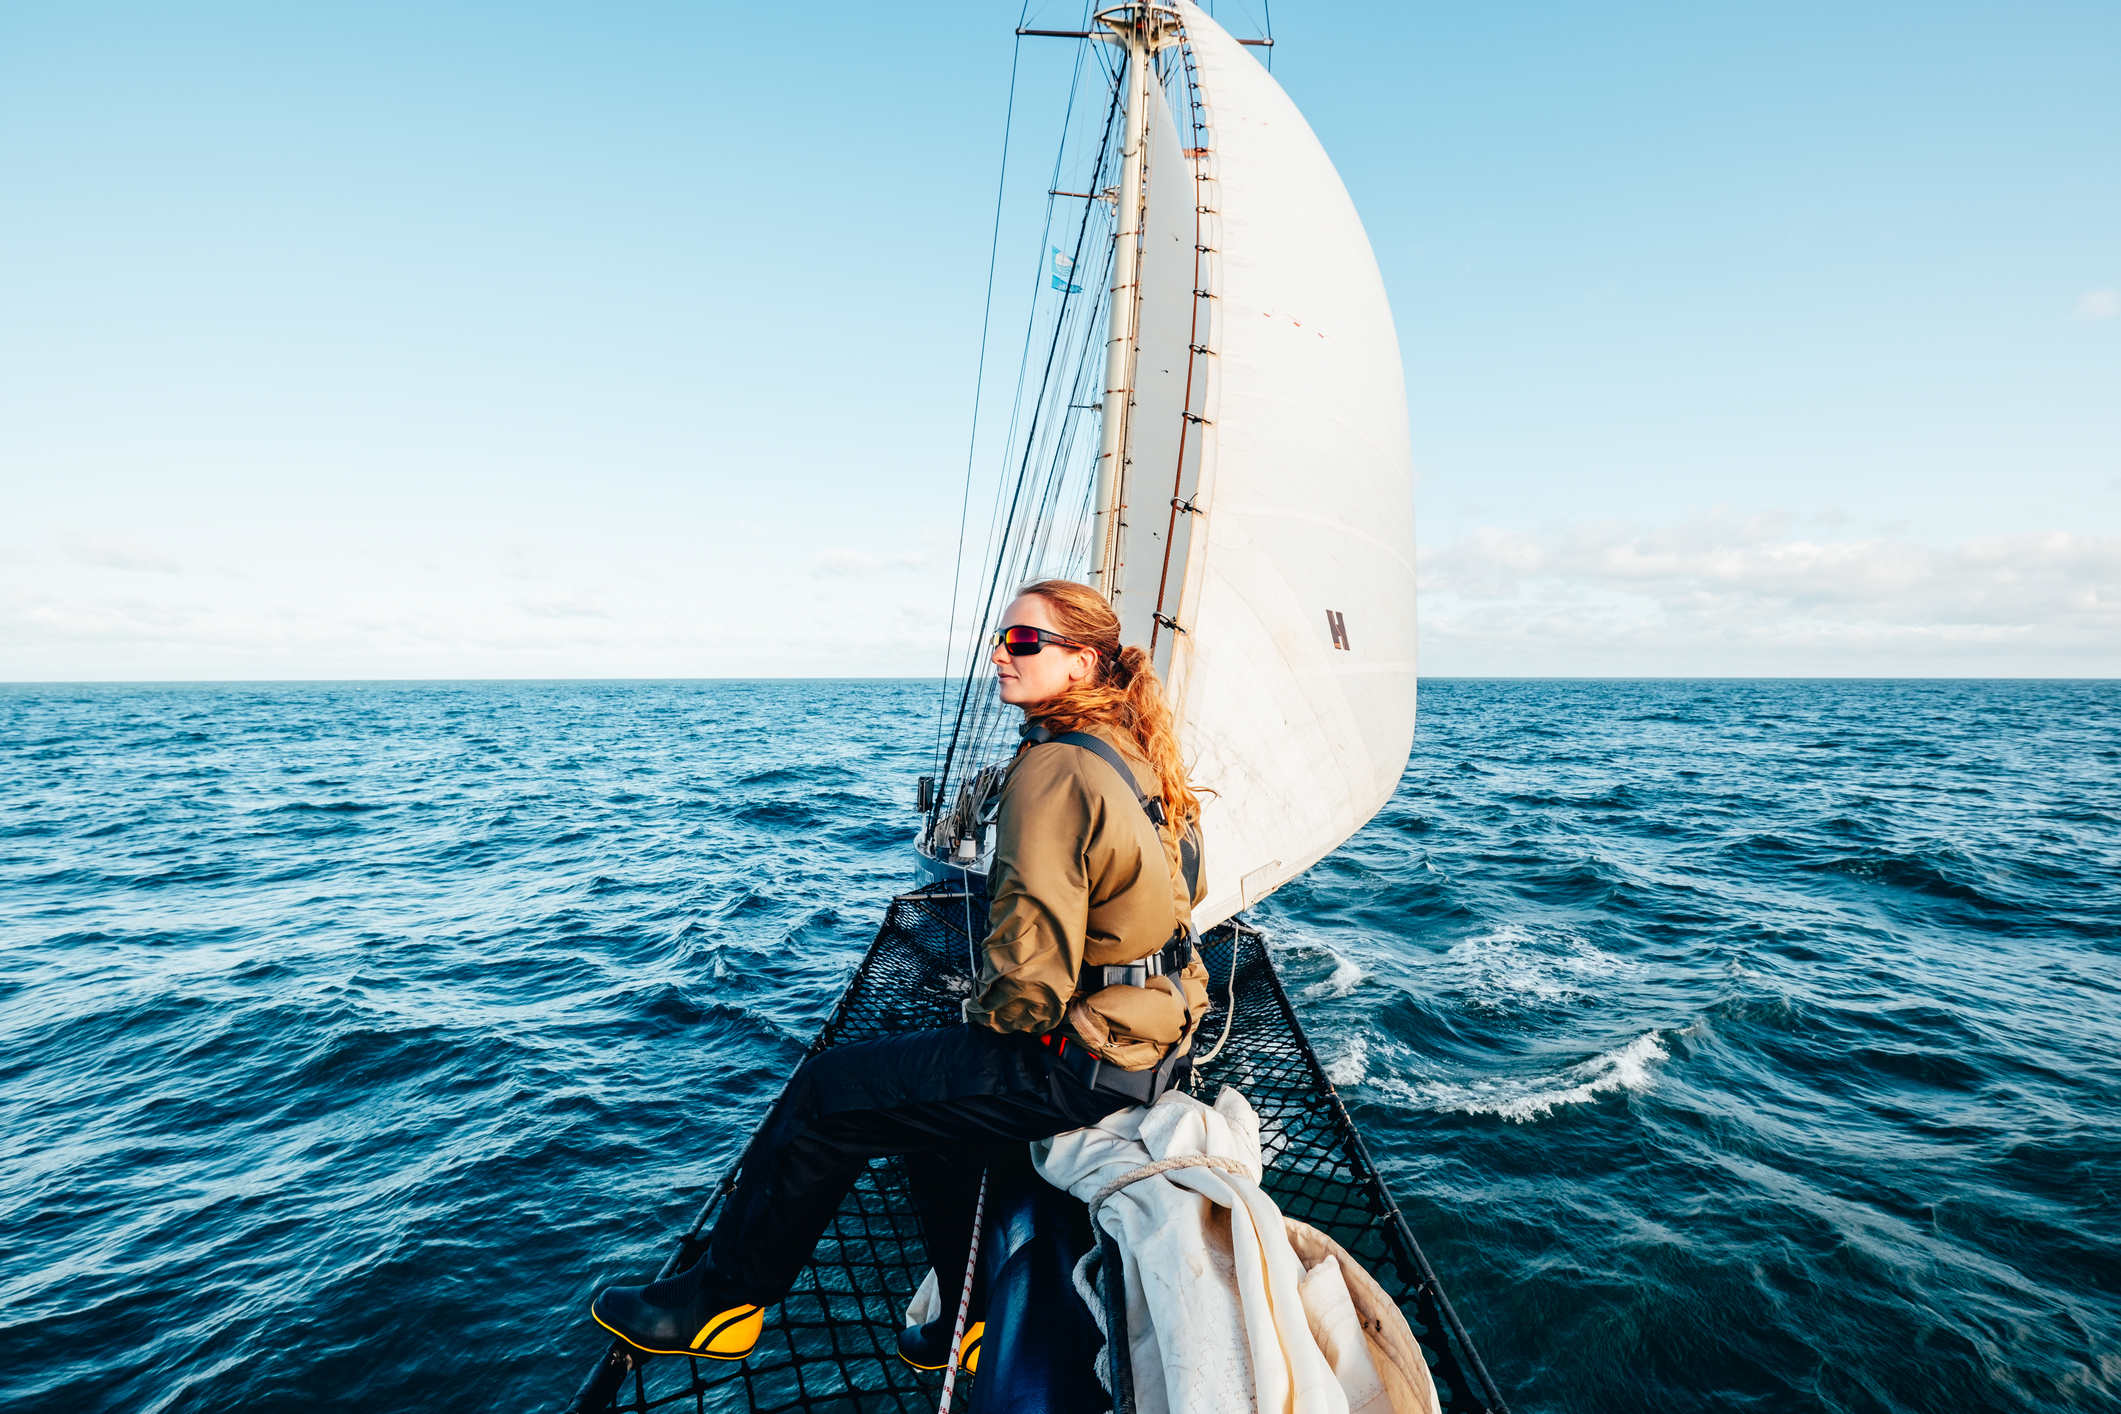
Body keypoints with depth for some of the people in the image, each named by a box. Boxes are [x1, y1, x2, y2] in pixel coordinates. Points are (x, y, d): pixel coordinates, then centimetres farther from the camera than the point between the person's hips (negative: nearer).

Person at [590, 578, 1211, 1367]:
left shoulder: (1052, 769, -22)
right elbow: (1187, 891, 20)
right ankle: (978, 1323, 35)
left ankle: (720, 1302, 24)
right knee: (925, 1080, 27)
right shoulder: (1133, 758, 6)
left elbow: (1030, 978, -26)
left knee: (828, 1094, 2)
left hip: (1080, 1063, -9)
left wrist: (986, 1013, -2)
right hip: (1155, 1042, 9)